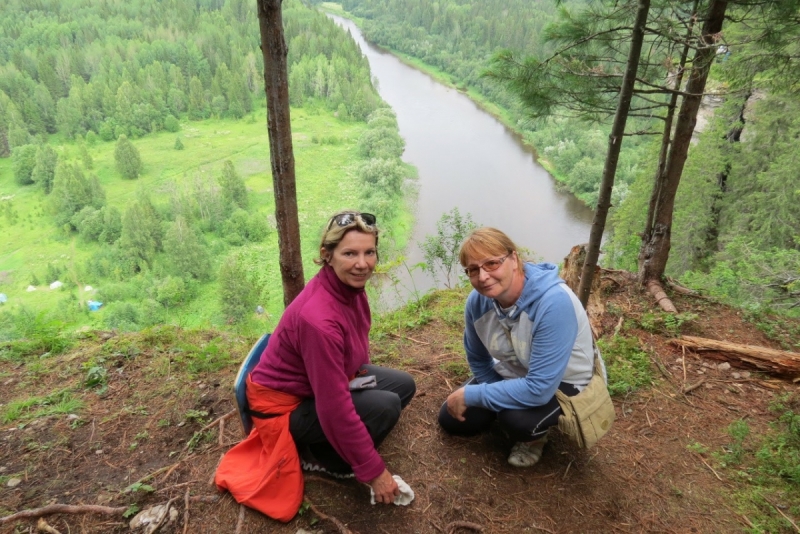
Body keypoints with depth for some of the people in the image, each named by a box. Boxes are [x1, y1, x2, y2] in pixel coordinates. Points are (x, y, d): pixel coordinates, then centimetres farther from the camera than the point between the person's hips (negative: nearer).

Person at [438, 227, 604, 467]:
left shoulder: (554, 302, -38)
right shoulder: (477, 301, -18)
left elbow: (539, 388, -38)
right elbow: (478, 359, 0)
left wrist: (470, 395, -30)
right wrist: (496, 397, -12)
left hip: (562, 381, -5)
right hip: (511, 373, 6)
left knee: (516, 419, -33)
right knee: (451, 419, 4)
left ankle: (534, 435, 2)